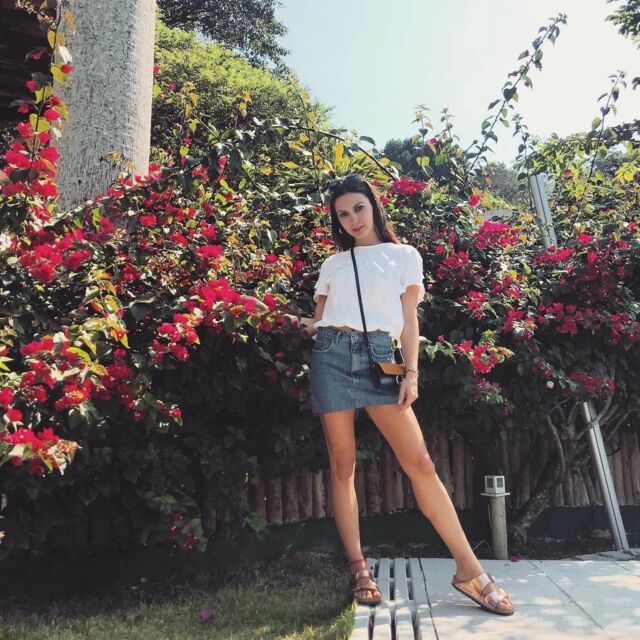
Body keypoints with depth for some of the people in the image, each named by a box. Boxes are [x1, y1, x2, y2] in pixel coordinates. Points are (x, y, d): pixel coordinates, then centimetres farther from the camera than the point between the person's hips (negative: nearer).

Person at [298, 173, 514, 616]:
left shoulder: (404, 255, 12)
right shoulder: (333, 263, 17)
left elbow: (409, 318, 6)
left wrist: (411, 372, -4)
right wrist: (305, 326, -4)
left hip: (379, 356, -2)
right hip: (332, 355, 2)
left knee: (420, 462, -8)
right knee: (343, 465, 1)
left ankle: (469, 569, -1)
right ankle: (359, 567, 11)